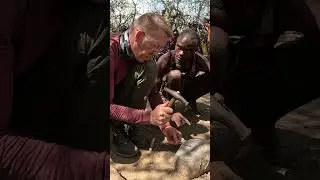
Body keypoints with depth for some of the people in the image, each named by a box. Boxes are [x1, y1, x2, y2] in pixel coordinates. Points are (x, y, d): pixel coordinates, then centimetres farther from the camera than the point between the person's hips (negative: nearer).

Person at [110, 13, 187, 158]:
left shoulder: (142, 54, -10)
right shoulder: (112, 50, -33)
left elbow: (152, 90, -4)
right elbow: (109, 107, -35)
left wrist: (164, 125, -14)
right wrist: (149, 116, -37)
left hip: (120, 97, 6)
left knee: (149, 68, -16)